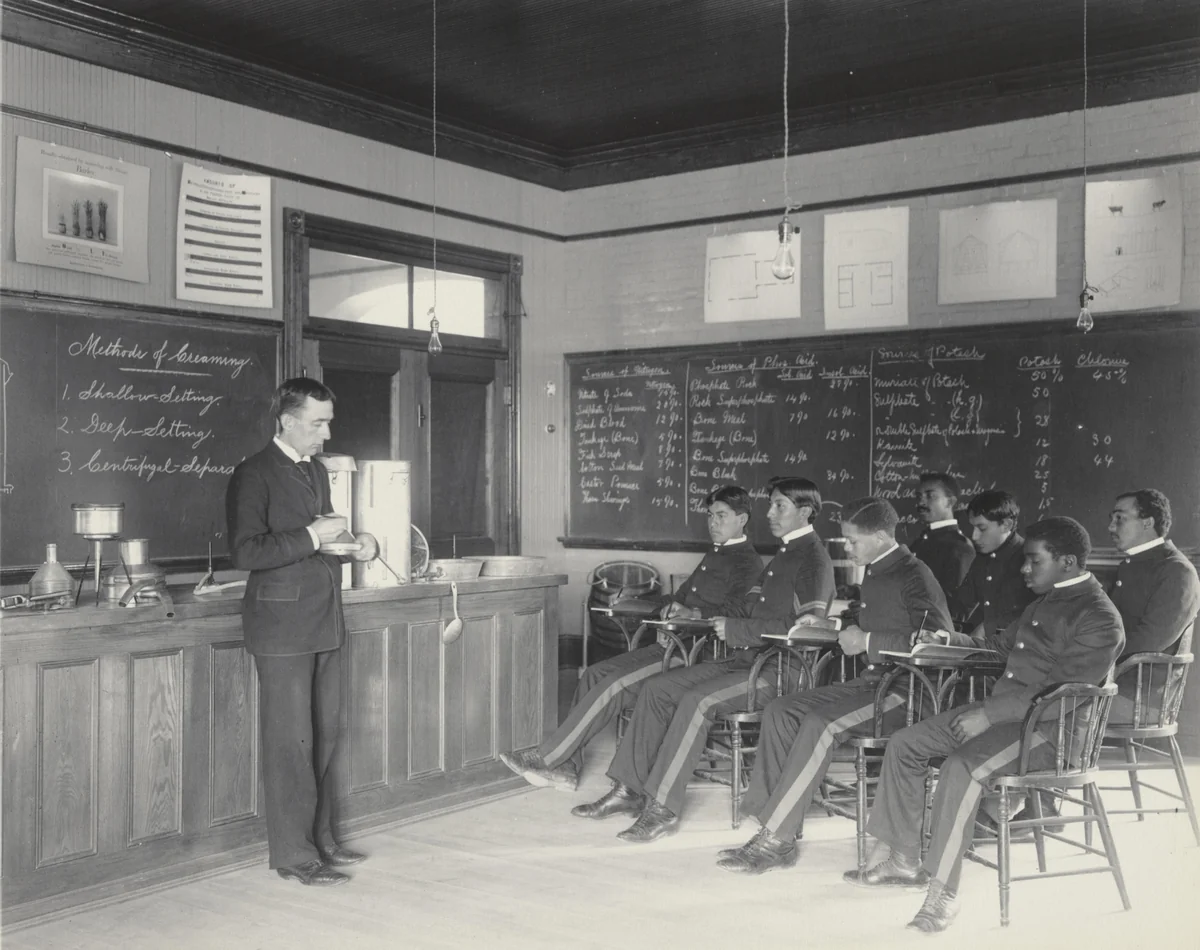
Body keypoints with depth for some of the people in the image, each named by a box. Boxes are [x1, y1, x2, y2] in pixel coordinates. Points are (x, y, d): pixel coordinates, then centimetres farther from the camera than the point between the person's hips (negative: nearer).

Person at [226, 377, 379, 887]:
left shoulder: (316, 470, 16)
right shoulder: (254, 475, -10)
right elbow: (246, 552, -18)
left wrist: (357, 543, 7)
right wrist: (311, 537, -20)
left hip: (325, 623, 8)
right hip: (283, 625, -8)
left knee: (323, 736, 14)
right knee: (291, 741, -2)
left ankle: (320, 838, 25)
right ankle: (294, 854, 7)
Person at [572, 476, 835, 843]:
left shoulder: (814, 559, -10)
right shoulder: (783, 555, 21)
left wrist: (735, 630, -17)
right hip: (745, 661, 9)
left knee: (697, 701, -29)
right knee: (657, 688, -2)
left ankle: (662, 809, -23)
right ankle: (630, 790, 0)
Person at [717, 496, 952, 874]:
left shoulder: (914, 576, -11)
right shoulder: (873, 574, 16)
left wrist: (868, 641, -18)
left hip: (907, 689, -9)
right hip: (872, 682, 9)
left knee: (820, 724, -28)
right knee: (780, 711, -5)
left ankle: (775, 839, -21)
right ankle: (775, 832, -9)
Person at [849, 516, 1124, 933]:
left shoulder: (1100, 620, -14)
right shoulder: (1045, 599, 15)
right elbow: (1006, 644, 31)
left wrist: (988, 715, -23)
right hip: (1003, 708, 10)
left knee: (961, 769, -33)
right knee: (904, 745, 1)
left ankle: (942, 891, -23)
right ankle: (905, 860, 9)